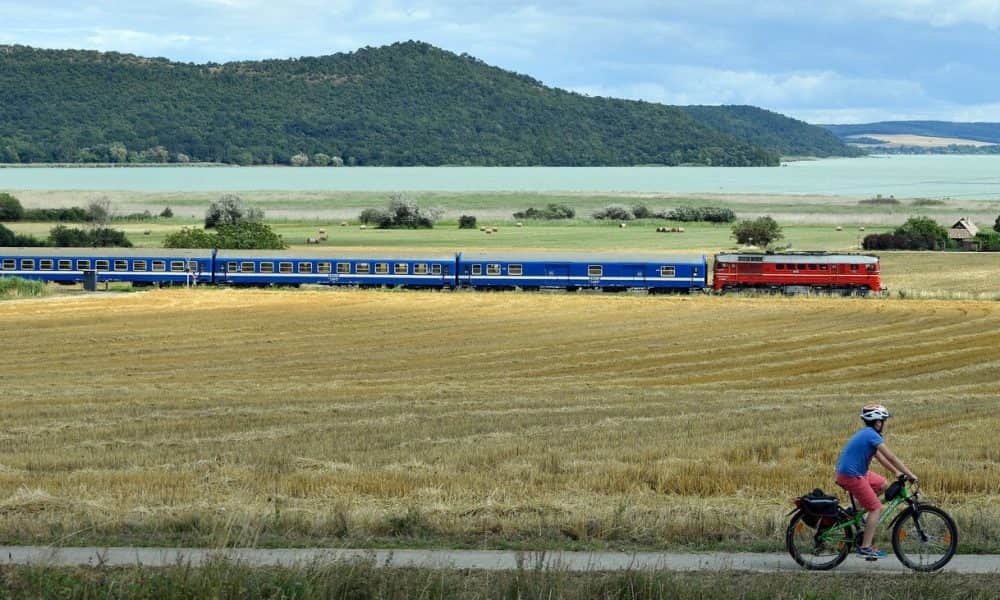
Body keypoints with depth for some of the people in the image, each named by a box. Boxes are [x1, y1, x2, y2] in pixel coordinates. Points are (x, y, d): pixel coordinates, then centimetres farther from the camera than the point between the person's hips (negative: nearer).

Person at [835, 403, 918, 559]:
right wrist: (910, 475, -12)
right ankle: (865, 548, -6)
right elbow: (891, 457, -17)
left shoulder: (866, 433, 14)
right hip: (852, 476, -10)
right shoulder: (872, 435, -16)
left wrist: (896, 472, 18)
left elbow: (879, 457, 22)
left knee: (881, 484, 24)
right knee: (876, 508, -5)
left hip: (852, 472, 10)